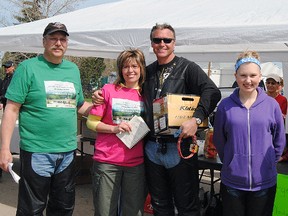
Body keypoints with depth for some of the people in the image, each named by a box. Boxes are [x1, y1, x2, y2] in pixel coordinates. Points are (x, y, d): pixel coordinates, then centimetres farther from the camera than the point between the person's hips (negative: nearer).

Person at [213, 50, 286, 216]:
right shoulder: (225, 105, -4)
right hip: (232, 182, 0)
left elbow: (279, 140, 7)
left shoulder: (271, 104, -3)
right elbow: (218, 140, 5)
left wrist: (268, 164, 7)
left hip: (265, 182, 1)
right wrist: (231, 163, 6)